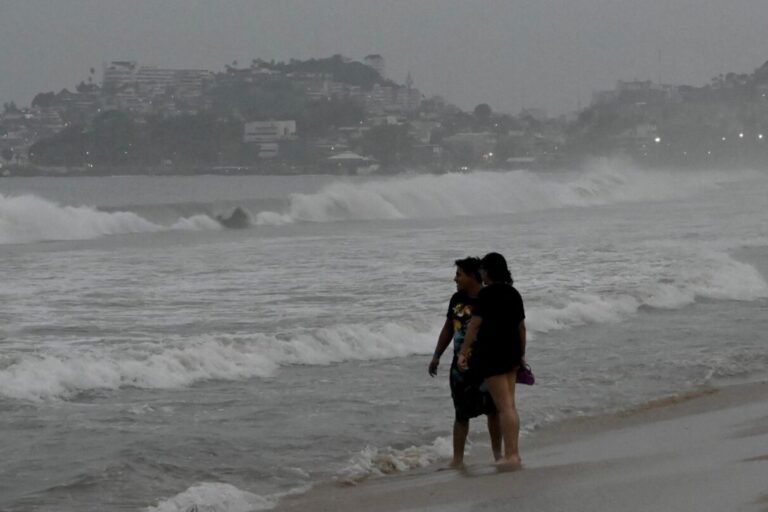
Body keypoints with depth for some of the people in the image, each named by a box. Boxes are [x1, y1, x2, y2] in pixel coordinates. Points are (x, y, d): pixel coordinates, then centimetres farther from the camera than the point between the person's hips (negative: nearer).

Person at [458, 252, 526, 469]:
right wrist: (521, 354, 25)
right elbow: (521, 326, 15)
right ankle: (513, 453, 15)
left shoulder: (487, 294, -12)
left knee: (504, 406, -7)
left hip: (491, 352, -7)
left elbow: (474, 324, -14)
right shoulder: (514, 294, 10)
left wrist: (463, 352, -12)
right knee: (509, 405, 13)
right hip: (512, 352, 7)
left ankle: (511, 455, -7)